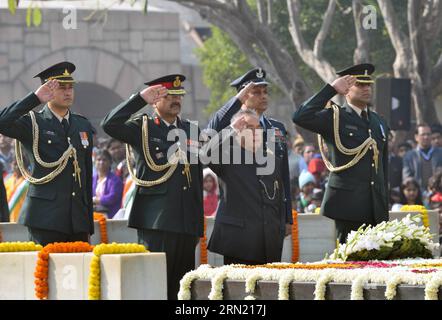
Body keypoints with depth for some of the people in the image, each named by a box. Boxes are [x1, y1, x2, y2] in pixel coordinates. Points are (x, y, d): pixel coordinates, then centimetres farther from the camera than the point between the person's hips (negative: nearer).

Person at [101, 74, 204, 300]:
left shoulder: (192, 130, 17)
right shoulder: (142, 127, 3)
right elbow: (110, 125, -13)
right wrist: (140, 99, -15)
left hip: (187, 222, 5)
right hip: (155, 222, -5)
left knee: (181, 288, 6)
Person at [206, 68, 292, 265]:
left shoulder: (277, 129, 17)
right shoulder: (228, 131, 2)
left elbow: (284, 178, 19)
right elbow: (211, 132, -23)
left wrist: (287, 218, 15)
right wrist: (238, 99, -20)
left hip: (272, 226, 5)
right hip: (240, 228, -5)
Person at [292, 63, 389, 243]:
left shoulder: (379, 122, 19)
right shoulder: (334, 118, 0)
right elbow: (301, 117, -18)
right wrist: (331, 89, -14)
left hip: (376, 208, 5)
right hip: (348, 206, -5)